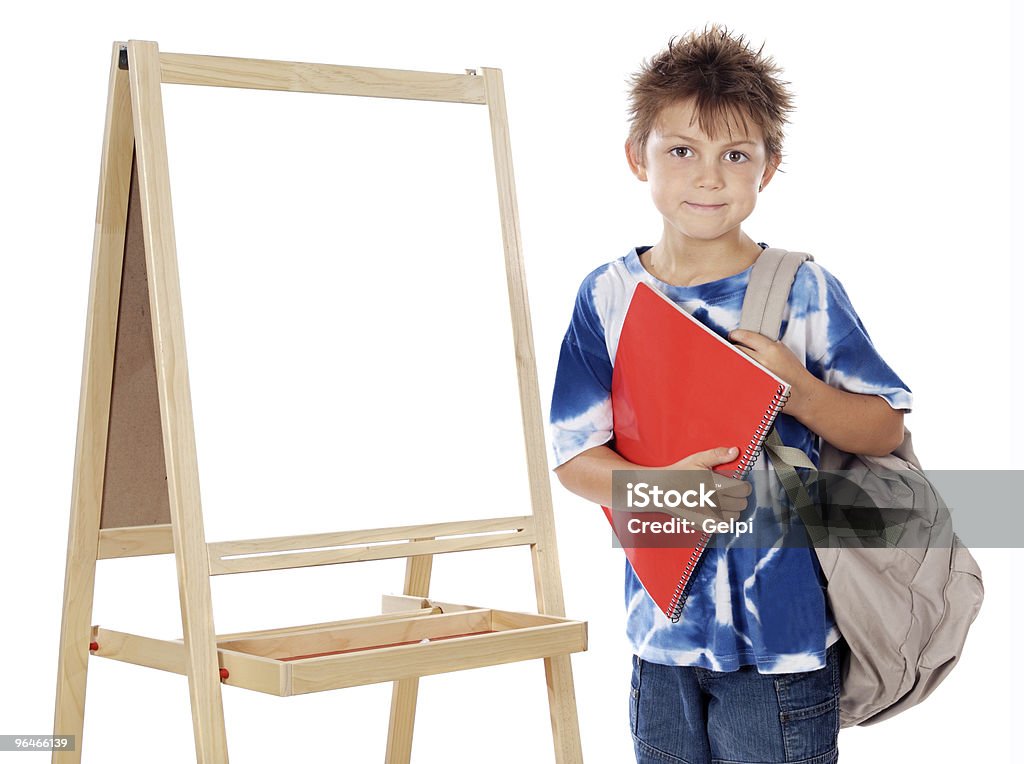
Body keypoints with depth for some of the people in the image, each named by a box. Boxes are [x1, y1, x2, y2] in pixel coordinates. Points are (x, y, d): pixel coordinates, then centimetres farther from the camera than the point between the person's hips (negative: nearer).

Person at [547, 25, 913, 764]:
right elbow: (574, 454, -3)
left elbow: (887, 430, -1)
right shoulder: (609, 295, -1)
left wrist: (799, 391, -19)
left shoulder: (804, 291, -6)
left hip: (783, 632, -2)